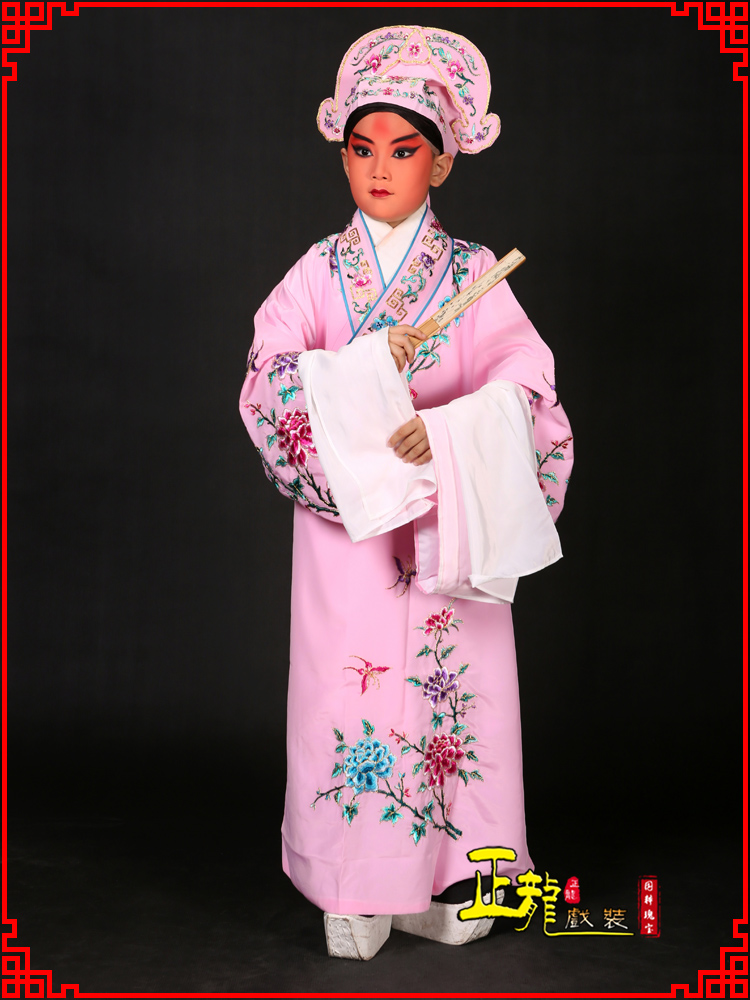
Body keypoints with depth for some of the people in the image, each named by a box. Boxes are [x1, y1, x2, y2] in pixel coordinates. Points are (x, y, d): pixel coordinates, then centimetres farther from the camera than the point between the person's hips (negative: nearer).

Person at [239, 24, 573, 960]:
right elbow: (267, 383, -7)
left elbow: (525, 386, -7)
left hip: (452, 524, 0)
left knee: (453, 687, 2)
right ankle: (356, 896, 13)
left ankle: (453, 879, 18)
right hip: (346, 519, 0)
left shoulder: (473, 274, 3)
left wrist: (445, 434, -22)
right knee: (350, 687, 0)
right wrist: (372, 370, -20)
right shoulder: (317, 273, 5)